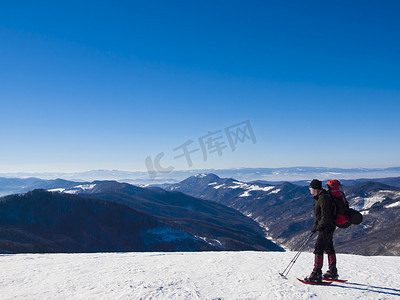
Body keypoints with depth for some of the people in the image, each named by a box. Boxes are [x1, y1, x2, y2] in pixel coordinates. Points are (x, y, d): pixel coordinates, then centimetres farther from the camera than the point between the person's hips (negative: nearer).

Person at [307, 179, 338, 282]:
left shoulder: (323, 198, -20)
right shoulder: (318, 198, 13)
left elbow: (326, 216, -23)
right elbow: (318, 215, 20)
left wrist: (318, 227, -17)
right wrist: (315, 226, 12)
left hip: (327, 227, -11)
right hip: (326, 227, 11)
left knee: (318, 248, -14)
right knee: (329, 248, 18)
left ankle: (317, 274, -14)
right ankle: (333, 272, 30)